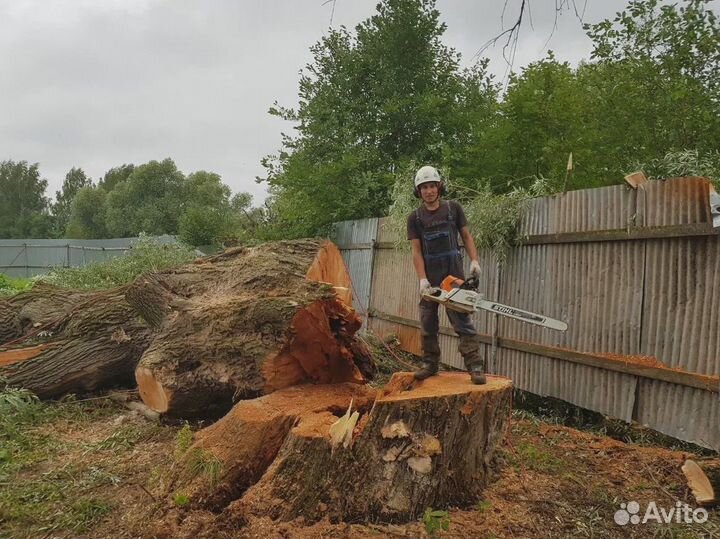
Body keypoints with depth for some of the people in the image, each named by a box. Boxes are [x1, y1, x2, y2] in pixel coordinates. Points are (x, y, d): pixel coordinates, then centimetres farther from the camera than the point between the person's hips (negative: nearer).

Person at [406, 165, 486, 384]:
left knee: (462, 321, -7)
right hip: (429, 278, 2)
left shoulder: (453, 208, 4)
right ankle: (430, 364, 18)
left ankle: (475, 366, -7)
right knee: (428, 324, 7)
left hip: (453, 275, -2)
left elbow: (466, 236, 9)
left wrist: (474, 260, -5)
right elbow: (416, 251, -2)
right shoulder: (414, 218, 4)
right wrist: (422, 279, -12)